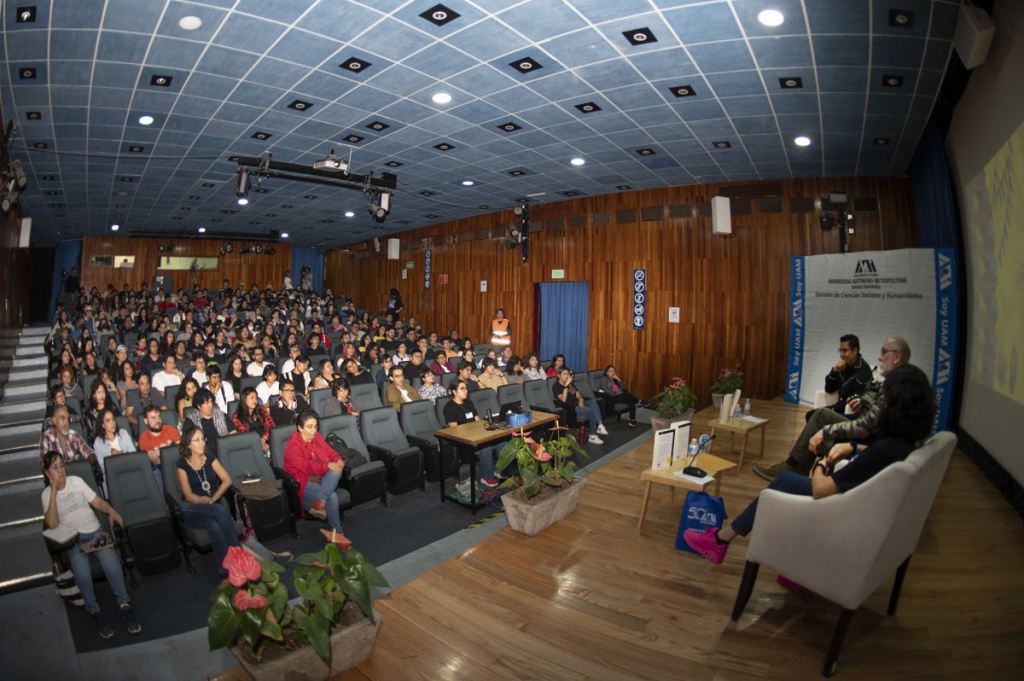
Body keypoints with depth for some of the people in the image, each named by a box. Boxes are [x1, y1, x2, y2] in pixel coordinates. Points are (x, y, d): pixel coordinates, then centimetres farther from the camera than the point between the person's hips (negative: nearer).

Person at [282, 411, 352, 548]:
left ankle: (319, 503, -37)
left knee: (335, 473, -30)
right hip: (303, 482, -5)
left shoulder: (317, 437, 7)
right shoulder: (293, 445, -13)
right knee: (332, 497, -28)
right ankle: (336, 533, -20)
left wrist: (338, 461, -15)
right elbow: (305, 466, -25)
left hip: (321, 479, 6)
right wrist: (328, 466, -33)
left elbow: (331, 452, 9)